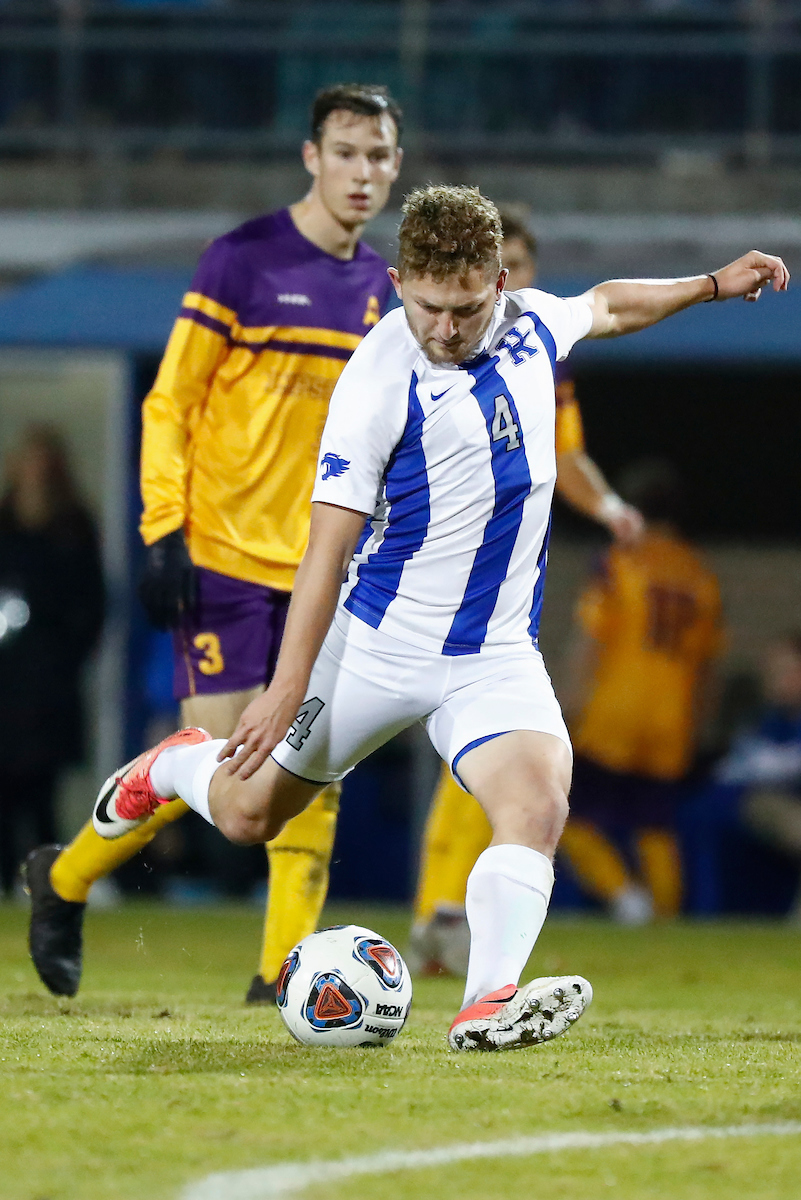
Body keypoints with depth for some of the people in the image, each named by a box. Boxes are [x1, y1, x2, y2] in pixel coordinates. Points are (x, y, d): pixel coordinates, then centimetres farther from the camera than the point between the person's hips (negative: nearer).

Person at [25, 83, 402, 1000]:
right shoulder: (242, 262, -8)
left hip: (321, 571, 6)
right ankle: (65, 879, 13)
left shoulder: (379, 290, 10)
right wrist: (164, 534, -14)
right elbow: (168, 406, -7)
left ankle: (284, 972, 4)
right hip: (225, 560, -6)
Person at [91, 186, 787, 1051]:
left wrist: (713, 285, 27)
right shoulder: (379, 381, -19)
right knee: (246, 814, 13)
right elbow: (330, 542, -18)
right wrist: (287, 691, -21)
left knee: (538, 802, -25)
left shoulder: (529, 324, -1)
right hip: (376, 644, -3)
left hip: (496, 654, 3)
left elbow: (606, 306, 26)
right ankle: (173, 766, 48)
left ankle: (488, 1005, -38)